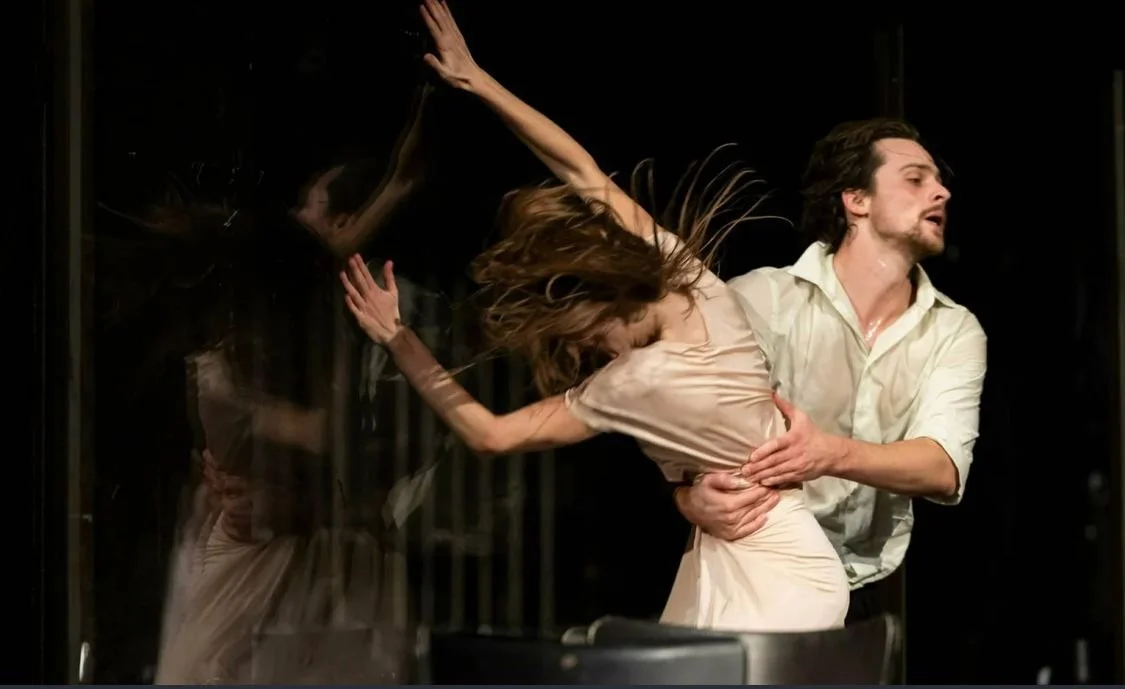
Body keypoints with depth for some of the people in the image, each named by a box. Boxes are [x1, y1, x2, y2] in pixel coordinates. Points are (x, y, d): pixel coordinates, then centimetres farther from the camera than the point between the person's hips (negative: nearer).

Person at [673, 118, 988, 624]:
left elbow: (944, 470, -13)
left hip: (867, 599, 3)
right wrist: (695, 499, -37)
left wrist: (833, 454, -32)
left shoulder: (955, 331, 1)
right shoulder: (761, 298, -9)